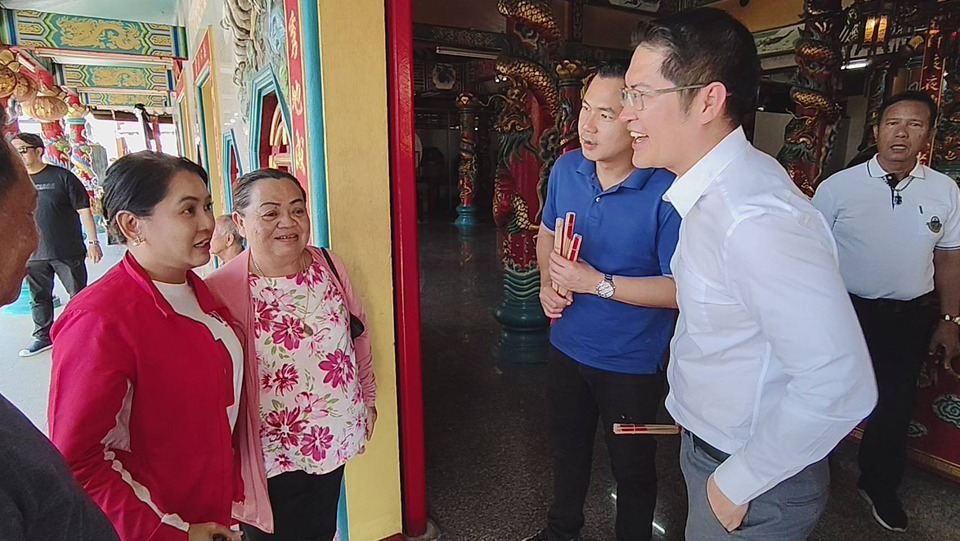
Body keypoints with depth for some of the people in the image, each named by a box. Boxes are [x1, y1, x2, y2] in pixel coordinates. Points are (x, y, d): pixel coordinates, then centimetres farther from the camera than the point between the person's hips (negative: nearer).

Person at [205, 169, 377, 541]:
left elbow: (358, 335, 6)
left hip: (333, 438, 5)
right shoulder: (221, 291, -21)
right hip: (270, 456, -4)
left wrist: (368, 398, 12)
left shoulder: (328, 265, -5)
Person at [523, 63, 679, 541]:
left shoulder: (667, 192, -25)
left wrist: (598, 283, -28)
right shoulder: (566, 169, -6)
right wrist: (547, 282, -8)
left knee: (631, 466, 18)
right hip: (567, 345, 6)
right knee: (566, 447, 28)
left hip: (631, 362, -5)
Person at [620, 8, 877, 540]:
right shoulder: (715, 186, -2)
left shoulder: (756, 220, -33)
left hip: (755, 482, -8)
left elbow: (839, 387, -32)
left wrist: (736, 484, -20)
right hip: (706, 442, 8)